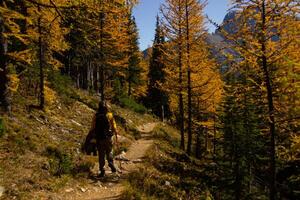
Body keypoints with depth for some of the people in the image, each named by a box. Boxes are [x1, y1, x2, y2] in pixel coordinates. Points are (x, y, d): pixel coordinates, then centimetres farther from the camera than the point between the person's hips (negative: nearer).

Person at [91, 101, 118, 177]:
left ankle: (102, 171, 13)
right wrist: (116, 136, 3)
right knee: (109, 152, 22)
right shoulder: (110, 115, -5)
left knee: (101, 155, 10)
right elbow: (114, 126, -5)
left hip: (99, 138, 0)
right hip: (108, 137, 0)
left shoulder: (96, 116, -3)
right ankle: (111, 164, 6)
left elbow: (93, 128, 1)